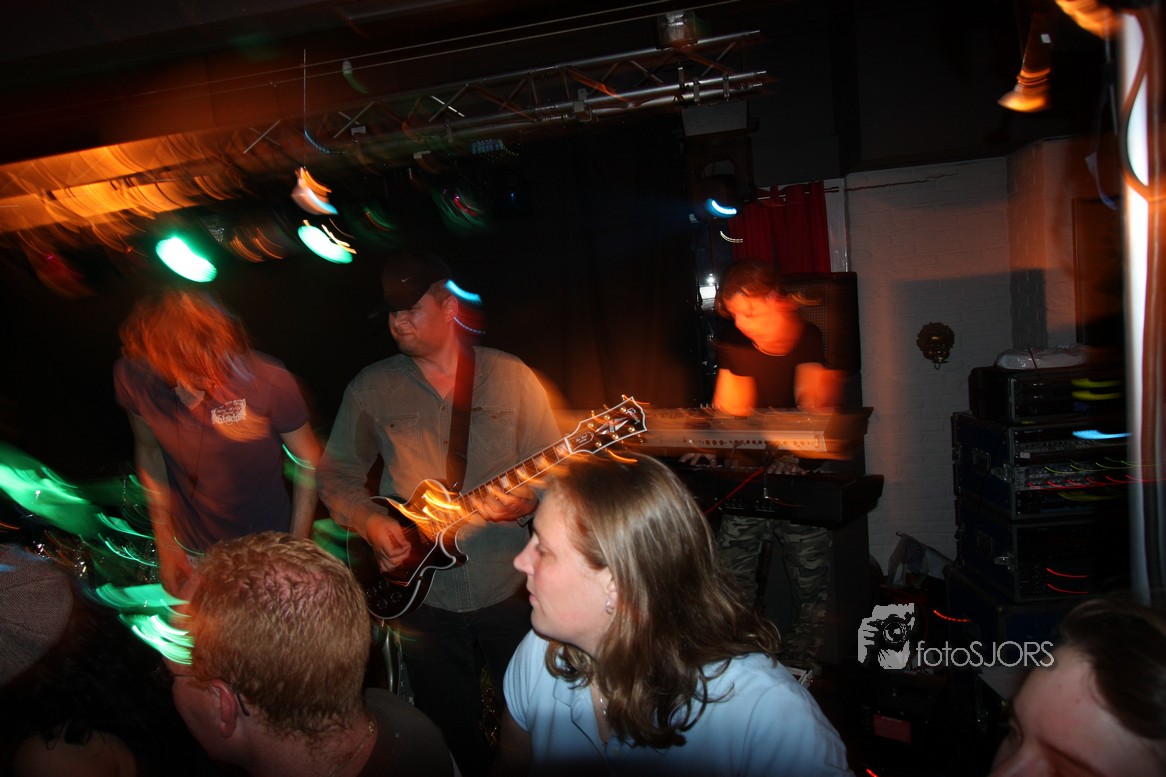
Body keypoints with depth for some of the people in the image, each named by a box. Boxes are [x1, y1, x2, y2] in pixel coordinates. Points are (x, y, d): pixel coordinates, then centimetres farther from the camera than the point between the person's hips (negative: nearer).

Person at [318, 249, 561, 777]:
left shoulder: (511, 376, -5)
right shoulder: (371, 388, -1)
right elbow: (336, 474, 7)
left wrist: (527, 501, -22)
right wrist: (367, 521, -10)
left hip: (509, 589, -1)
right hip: (423, 596, 1)